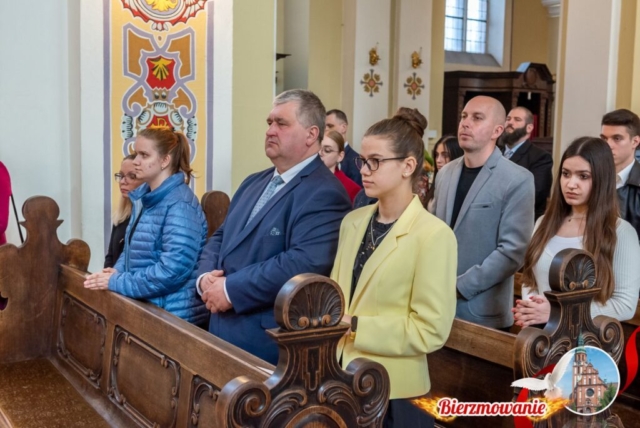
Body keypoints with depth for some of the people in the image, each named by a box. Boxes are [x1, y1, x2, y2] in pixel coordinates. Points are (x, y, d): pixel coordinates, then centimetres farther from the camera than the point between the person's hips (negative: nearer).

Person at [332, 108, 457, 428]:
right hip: (341, 379, 6)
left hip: (392, 390, -5)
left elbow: (430, 331, -17)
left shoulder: (433, 235, -14)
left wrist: (354, 327, -17)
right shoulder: (352, 222, 6)